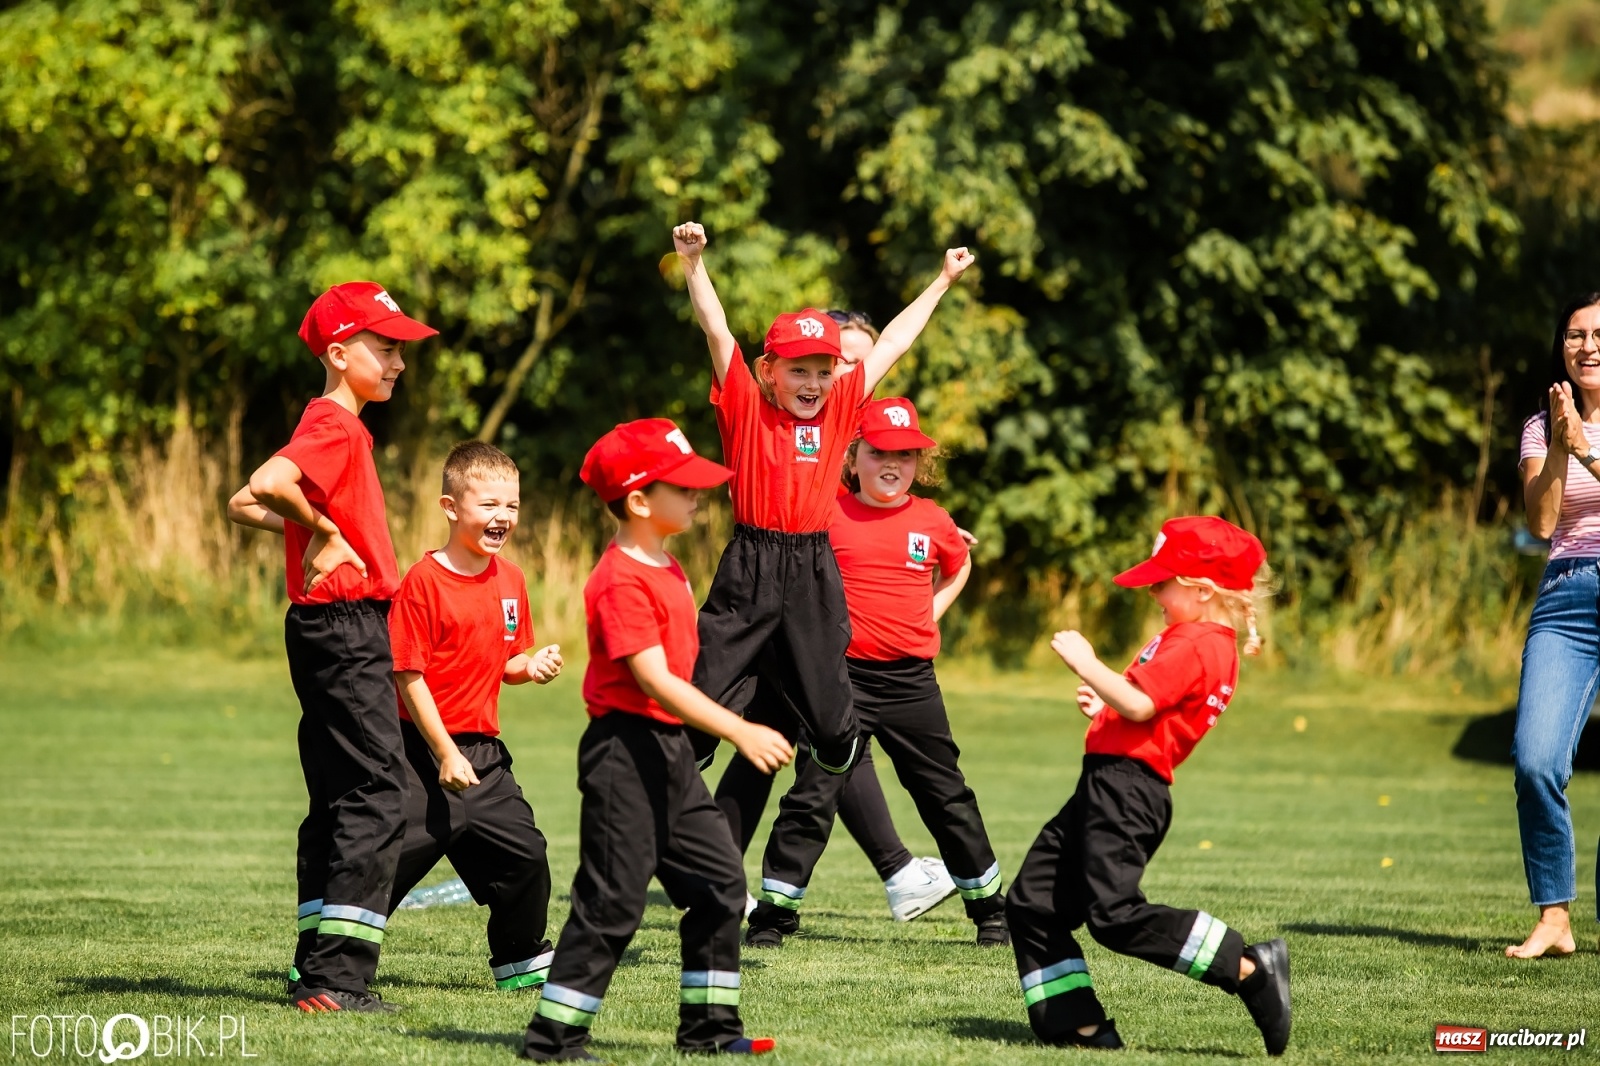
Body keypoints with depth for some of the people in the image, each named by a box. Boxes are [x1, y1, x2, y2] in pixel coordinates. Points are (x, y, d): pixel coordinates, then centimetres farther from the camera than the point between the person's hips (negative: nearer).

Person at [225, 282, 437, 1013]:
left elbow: (245, 506, 15)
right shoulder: (335, 426, -13)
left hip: (328, 630, 10)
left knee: (339, 801, 13)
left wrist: (304, 528, 2)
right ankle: (336, 976, -15)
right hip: (347, 628, -10)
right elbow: (263, 486, -30)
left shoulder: (336, 426, 17)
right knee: (376, 798, -11)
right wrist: (322, 528, -15)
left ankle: (318, 967, 16)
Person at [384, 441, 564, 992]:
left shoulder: (511, 580, 7)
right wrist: (445, 754, -19)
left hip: (483, 751, 7)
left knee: (523, 853, 9)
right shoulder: (424, 581, -14)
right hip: (426, 750, -7)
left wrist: (530, 666, -6)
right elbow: (409, 676, -16)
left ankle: (522, 959, 28)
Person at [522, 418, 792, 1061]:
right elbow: (654, 680, -25)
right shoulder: (622, 582, -18)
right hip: (626, 749, -10)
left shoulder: (665, 568, 13)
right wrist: (740, 732, -29)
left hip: (670, 751, 10)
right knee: (613, 902, -8)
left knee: (720, 882, 10)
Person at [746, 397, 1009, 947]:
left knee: (947, 797, 11)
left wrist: (932, 612, 11)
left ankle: (990, 907, 23)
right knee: (813, 795, -4)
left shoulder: (932, 522, 5)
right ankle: (773, 912, 3)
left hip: (912, 680, 3)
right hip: (842, 676, -3)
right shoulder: (828, 514, -5)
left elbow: (958, 567, 25)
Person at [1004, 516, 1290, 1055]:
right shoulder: (1209, 644, 20)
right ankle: (1079, 1026, 7)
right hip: (1107, 786, 11)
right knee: (1031, 905, 10)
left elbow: (1139, 705, -23)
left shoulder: (1194, 645, -13)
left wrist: (1086, 663, -14)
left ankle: (1250, 969, -18)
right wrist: (1105, 707, 14)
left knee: (1117, 915, -21)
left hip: (1127, 788, -11)